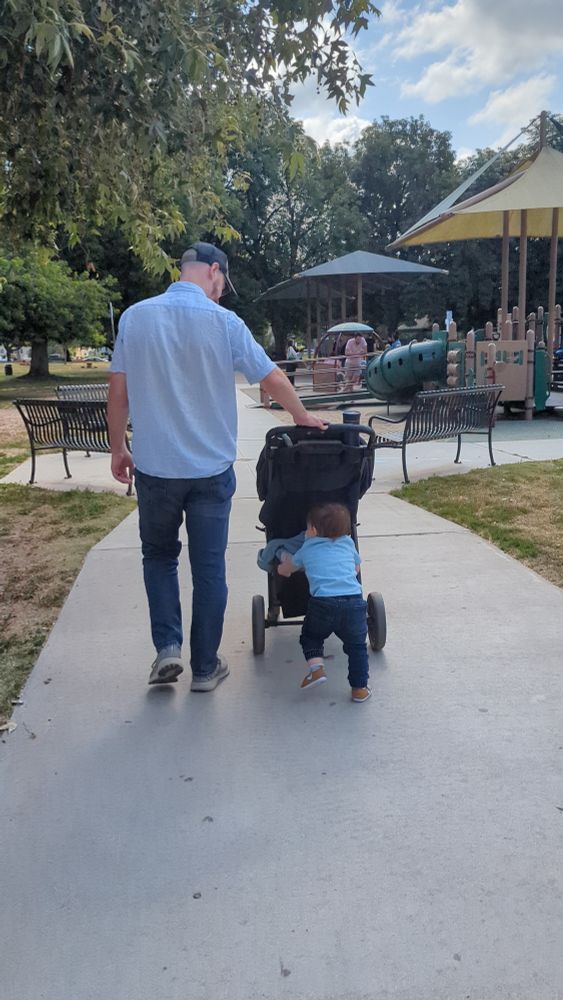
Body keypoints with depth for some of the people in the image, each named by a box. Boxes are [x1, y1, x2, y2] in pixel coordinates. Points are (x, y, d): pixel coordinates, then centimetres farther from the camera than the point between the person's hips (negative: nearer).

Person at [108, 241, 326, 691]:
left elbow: (118, 392, 1)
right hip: (211, 467, -1)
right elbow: (272, 377, 0)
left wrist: (118, 448, 12)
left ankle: (168, 647, 9)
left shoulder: (135, 317, -1)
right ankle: (205, 667, 18)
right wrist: (302, 416, 17)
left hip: (154, 465, 2)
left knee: (159, 555, 21)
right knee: (209, 566, 9)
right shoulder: (223, 321, -6)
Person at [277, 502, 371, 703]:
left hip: (322, 602, -1)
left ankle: (316, 668, 2)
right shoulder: (348, 543, 20)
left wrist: (286, 561, 57)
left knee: (310, 636, 23)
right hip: (354, 601, 1)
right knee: (356, 645, 17)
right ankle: (359, 688, 14)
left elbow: (283, 570, 35)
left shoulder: (306, 551, 19)